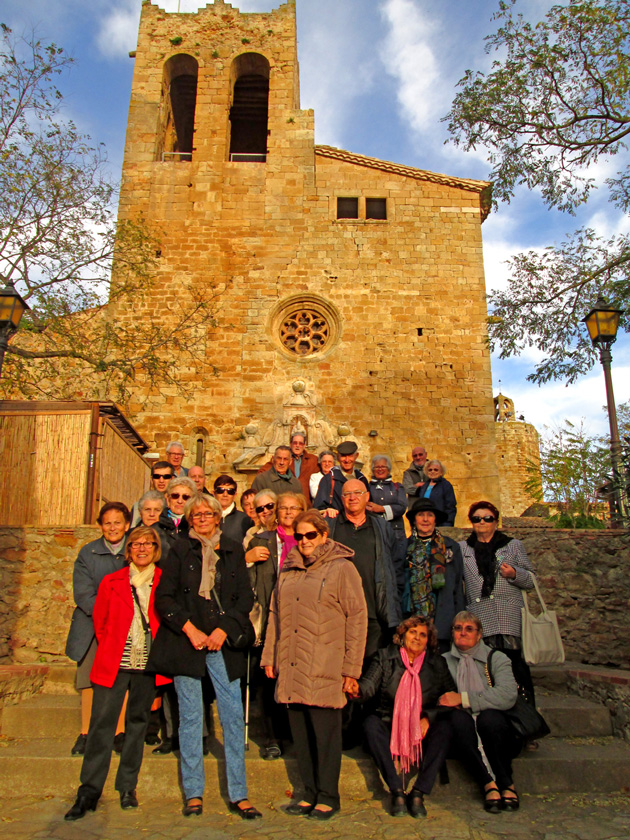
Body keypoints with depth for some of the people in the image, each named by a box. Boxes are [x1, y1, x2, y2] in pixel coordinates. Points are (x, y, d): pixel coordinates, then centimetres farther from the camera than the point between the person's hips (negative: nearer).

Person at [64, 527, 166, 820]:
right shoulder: (111, 582, 5)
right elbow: (100, 622, 13)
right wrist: (111, 651, 10)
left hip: (147, 664, 0)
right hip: (114, 663, 0)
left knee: (138, 722, 9)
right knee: (102, 722, -3)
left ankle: (127, 788, 22)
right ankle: (89, 791, 9)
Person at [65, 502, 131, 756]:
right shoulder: (87, 553, 2)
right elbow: (83, 595, -4)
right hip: (93, 627, 1)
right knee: (89, 678, 4)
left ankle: (119, 733, 12)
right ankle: (86, 733, 18)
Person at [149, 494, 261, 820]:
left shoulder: (233, 551, 8)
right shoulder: (180, 550, 5)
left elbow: (245, 597, 7)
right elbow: (163, 597, 1)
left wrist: (224, 629, -6)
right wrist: (189, 629, -9)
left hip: (223, 642, 1)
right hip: (186, 642, -1)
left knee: (233, 716, 0)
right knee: (190, 716, 4)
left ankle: (238, 794, 11)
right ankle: (193, 793, 17)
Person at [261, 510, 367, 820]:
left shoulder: (342, 569, -2)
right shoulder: (288, 571, 15)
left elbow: (357, 618, -5)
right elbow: (275, 615, 19)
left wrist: (351, 666, -9)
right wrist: (269, 657, 13)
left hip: (325, 670, -5)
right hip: (292, 668, 5)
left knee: (325, 731, 2)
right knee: (300, 732, 11)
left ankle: (328, 797, 18)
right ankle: (309, 793, 25)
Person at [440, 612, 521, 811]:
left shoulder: (496, 659, 9)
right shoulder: (443, 661, 16)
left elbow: (508, 695, -10)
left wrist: (463, 698, -15)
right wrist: (452, 703, -18)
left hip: (493, 727, 0)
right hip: (462, 729, 1)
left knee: (489, 717, -32)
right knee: (460, 719, -31)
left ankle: (506, 783, -15)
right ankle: (490, 782, -27)